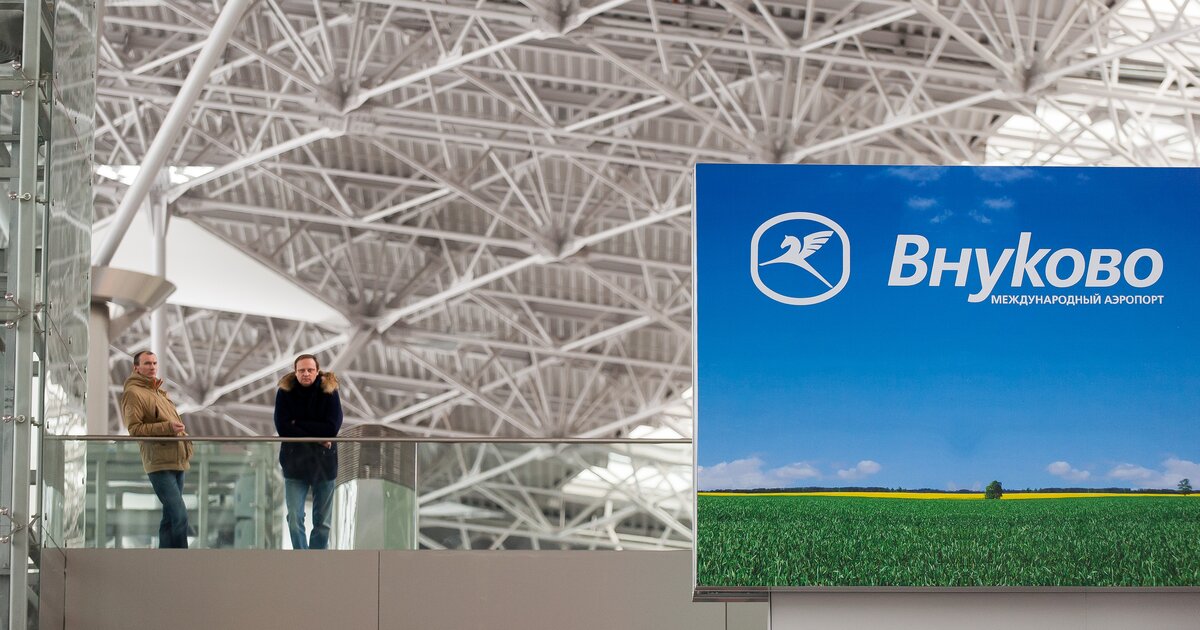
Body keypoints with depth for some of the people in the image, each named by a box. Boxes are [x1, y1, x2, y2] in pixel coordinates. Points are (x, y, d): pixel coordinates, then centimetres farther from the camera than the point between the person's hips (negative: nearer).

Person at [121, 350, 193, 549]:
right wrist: (167, 427, -22)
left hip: (176, 461, 9)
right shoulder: (133, 392, -5)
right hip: (159, 463, -9)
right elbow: (134, 429, -14)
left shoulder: (159, 391, 23)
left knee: (170, 517, 12)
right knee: (180, 516, -17)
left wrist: (185, 441, 19)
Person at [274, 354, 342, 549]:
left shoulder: (329, 391, -5)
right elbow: (282, 427, -12)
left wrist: (298, 424, -15)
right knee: (294, 519, -6)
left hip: (323, 463, 0)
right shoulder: (285, 392, -4)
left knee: (322, 521, 5)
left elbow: (332, 427, -14)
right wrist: (316, 437, -17)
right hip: (294, 462, 0)